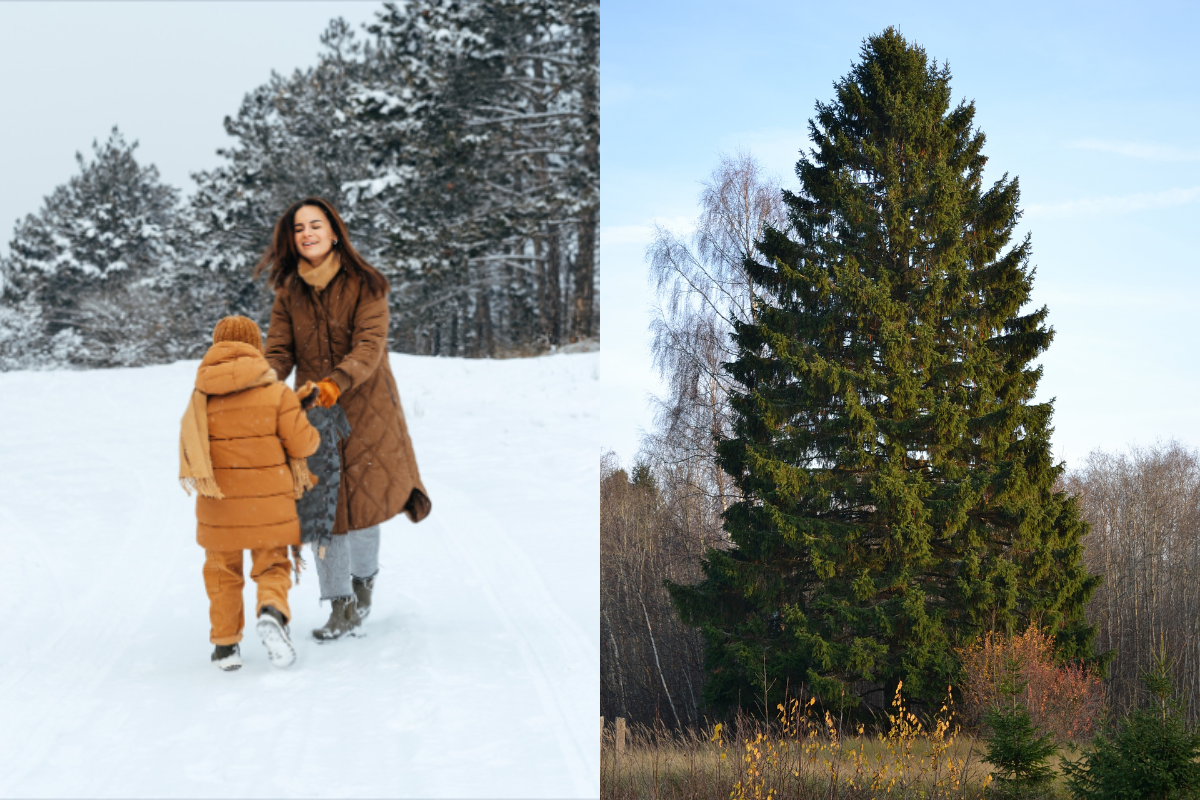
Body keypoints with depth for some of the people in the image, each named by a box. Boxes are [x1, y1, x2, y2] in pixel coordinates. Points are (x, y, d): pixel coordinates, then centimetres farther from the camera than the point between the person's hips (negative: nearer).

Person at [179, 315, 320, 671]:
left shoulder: (202, 397, -1)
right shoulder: (277, 393, -6)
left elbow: (189, 446, 0)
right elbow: (301, 442, -9)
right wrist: (313, 435, 14)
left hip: (219, 504, 1)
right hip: (268, 501, -1)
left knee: (222, 573, 15)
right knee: (272, 566, 10)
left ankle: (225, 645, 13)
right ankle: (272, 611, -19)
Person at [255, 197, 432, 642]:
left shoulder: (364, 286, -6)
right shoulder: (289, 293, 6)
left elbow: (370, 346, -17)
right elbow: (279, 352, 1)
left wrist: (336, 383, -33)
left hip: (363, 409, -3)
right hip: (313, 411, 3)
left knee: (363, 500, -4)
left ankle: (364, 577, 26)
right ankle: (340, 608, 8)